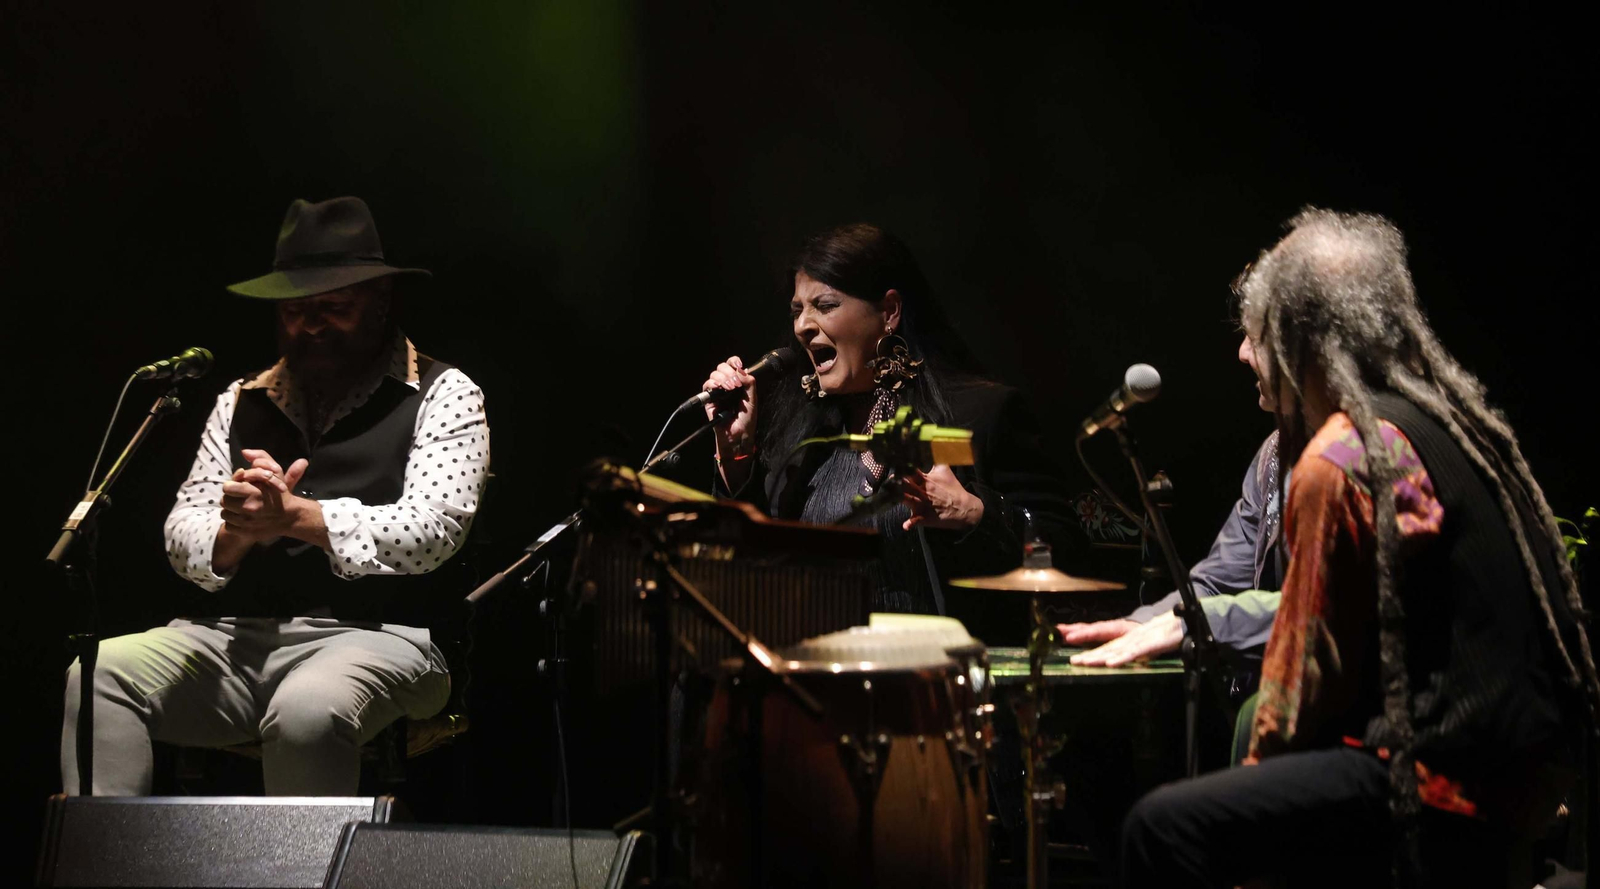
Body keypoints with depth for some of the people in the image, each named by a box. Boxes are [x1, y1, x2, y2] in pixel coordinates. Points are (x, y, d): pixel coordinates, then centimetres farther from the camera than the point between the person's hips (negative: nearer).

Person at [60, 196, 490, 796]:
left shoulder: (442, 395, 8)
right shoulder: (242, 403, 21)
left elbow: (430, 530, -8)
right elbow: (182, 535, 13)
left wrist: (294, 515, -15)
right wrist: (238, 534, -11)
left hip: (375, 636, -5)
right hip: (234, 635, 5)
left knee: (306, 712, -38)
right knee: (98, 675, -20)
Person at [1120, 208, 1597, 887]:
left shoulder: (1338, 462, -15)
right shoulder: (1457, 416, 13)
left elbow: (1313, 659, -10)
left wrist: (1264, 758, 6)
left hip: (1451, 779, -10)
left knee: (1163, 830, -14)